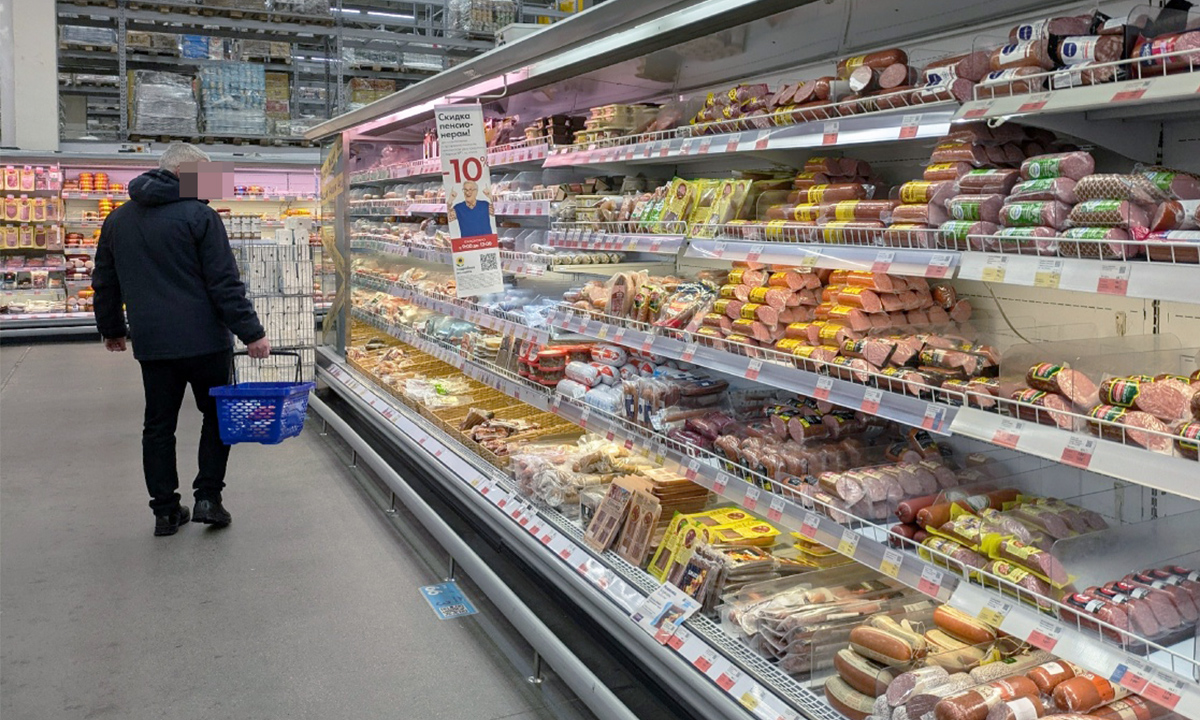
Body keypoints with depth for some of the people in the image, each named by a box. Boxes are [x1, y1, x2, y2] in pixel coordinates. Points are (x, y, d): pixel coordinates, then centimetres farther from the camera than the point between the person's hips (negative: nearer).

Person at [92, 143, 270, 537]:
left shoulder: (117, 219, 11)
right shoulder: (198, 216, -9)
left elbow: (105, 282, 19)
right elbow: (225, 283, -13)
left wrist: (112, 328, 31)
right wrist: (251, 332, -11)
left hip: (151, 342, 5)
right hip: (203, 340, -5)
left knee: (158, 424, 12)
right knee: (217, 415, 11)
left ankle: (165, 510, 16)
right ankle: (208, 497, 7)